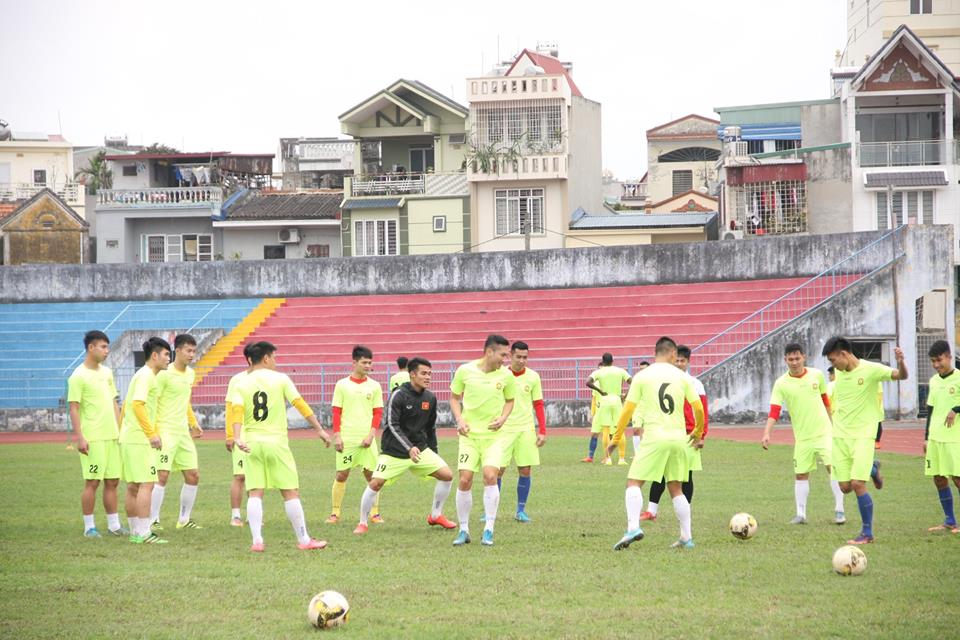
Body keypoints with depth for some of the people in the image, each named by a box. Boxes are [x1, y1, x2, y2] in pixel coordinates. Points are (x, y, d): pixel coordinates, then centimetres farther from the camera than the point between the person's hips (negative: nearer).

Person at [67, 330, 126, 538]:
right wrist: (80, 437, -16)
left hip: (112, 436, 7)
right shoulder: (78, 376, -8)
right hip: (92, 438, -7)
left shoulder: (106, 372, 13)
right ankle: (89, 527, 2)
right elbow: (74, 408, -10)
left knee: (112, 481, 8)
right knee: (92, 482, -4)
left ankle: (114, 524, 14)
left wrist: (120, 430, 15)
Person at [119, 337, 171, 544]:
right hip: (140, 439, -10)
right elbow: (137, 405, -22)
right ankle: (143, 533, -12)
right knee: (146, 484, -10)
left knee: (133, 487, 11)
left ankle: (135, 532, 15)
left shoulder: (144, 375, 19)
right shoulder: (146, 376, -11)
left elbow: (128, 405, 25)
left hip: (129, 439, 10)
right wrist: (152, 433, -20)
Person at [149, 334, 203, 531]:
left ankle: (184, 519, 18)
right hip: (166, 431, -8)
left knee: (193, 476, 6)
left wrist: (193, 424, 19)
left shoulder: (190, 374, 12)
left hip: (183, 432, 8)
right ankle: (153, 520, -5)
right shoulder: (164, 374, -12)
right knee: (162, 475, -12)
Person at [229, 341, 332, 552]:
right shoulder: (280, 379, 0)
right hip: (276, 443, -2)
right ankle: (303, 540, 8)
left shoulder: (241, 384, 6)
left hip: (252, 444, 2)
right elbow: (300, 405, -1)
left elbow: (237, 411, -8)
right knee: (291, 492, 4)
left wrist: (237, 438, -17)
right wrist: (319, 429, 4)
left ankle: (257, 541, -7)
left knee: (254, 494, 2)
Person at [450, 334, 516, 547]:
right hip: (470, 434, 0)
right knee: (464, 480, -6)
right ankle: (464, 530, 9)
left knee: (490, 475, -18)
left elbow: (510, 400, 13)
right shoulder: (465, 371, -5)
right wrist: (460, 420, -6)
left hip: (494, 435, 0)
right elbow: (455, 398, 9)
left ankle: (488, 530, -9)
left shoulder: (506, 375, -2)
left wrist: (502, 418, -6)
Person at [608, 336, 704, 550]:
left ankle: (633, 527, -23)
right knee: (675, 488, 14)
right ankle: (687, 537, 12)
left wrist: (615, 439, 7)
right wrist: (698, 433, 27)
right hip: (679, 439, 3)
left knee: (634, 482, -2)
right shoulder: (682, 377, 7)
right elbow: (698, 408, 8)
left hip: (654, 438, -3)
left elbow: (627, 411, -2)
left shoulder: (641, 377, 0)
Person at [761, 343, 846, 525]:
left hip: (824, 432, 0)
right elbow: (774, 411, -13)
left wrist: (832, 424, 18)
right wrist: (767, 433, -27)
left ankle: (839, 510, -2)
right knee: (801, 475, 3)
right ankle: (801, 514, 12)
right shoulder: (781, 384, -7)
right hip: (802, 436, 0)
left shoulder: (817, 375, 0)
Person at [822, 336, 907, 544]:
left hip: (863, 435, -6)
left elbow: (900, 376, -20)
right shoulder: (839, 372, 7)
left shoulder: (871, 370, -12)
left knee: (857, 484, -14)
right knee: (845, 487, 4)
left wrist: (901, 362, -40)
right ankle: (872, 469, 35)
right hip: (840, 435, 6)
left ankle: (867, 533, -1)